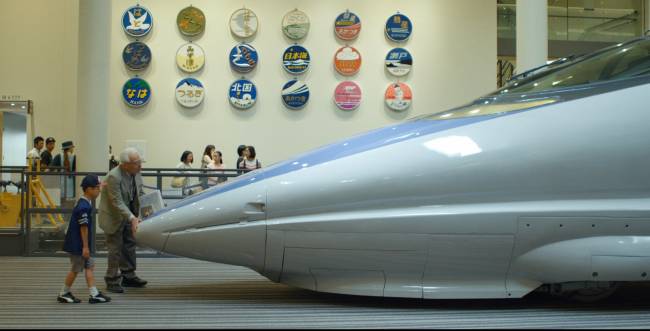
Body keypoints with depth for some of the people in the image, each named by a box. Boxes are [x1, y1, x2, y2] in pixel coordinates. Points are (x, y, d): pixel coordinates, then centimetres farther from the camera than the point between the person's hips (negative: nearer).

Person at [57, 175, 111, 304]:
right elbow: (83, 227, -21)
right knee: (76, 269, 3)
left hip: (80, 244, 10)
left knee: (90, 266, 9)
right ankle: (63, 294, 17)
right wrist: (85, 247, -18)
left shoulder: (85, 203, 7)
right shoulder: (84, 207, -22)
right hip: (77, 245, -10)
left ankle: (94, 294, 10)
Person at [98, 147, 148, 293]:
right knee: (116, 248, -1)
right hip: (113, 216, -7)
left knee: (130, 244, 13)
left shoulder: (136, 173, -7)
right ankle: (112, 281, 11)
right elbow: (117, 203, -30)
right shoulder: (113, 177, -29)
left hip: (128, 213, 7)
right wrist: (132, 218, -36)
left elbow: (139, 194, 5)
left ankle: (128, 276, 25)